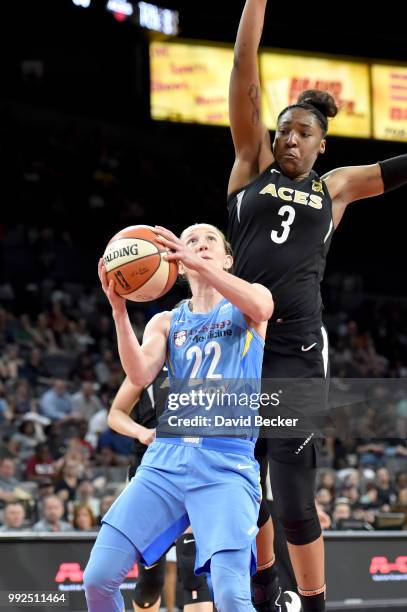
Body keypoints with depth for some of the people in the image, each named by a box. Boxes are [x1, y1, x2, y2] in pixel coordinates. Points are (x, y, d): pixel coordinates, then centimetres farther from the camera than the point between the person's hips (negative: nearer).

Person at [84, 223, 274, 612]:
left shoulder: (243, 310, 11)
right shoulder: (166, 323, 19)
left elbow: (262, 307, -16)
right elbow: (140, 376, -1)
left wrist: (200, 263, -22)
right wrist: (119, 308, -12)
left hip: (227, 461, -4)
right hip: (166, 455, 4)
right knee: (98, 578, -8)